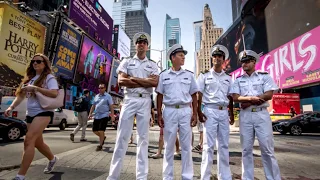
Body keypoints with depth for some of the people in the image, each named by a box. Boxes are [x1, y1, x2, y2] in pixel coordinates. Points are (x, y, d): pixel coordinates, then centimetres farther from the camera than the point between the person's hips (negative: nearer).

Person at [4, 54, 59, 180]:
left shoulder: (49, 77, -4)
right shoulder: (29, 78, 17)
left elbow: (54, 93, -19)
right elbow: (21, 95, 13)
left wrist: (35, 88, -22)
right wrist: (11, 107, -1)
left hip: (44, 112, -8)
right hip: (30, 114, 8)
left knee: (29, 140, -19)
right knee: (38, 143, 16)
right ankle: (52, 159, 40)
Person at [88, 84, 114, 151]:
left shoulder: (108, 96, -2)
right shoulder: (96, 96, 14)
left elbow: (111, 106, -7)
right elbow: (93, 106, 19)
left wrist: (112, 116, -14)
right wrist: (90, 114, 11)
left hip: (104, 116, -6)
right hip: (96, 116, 6)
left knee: (101, 131, -8)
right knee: (94, 130, 9)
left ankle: (100, 145, 10)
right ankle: (103, 137, 37)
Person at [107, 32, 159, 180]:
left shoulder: (152, 65, 14)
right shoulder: (126, 61, 12)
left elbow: (155, 82, -4)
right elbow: (121, 81, -4)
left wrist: (133, 78, -6)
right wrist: (145, 82, -7)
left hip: (145, 101, 1)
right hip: (129, 100, 0)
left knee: (143, 138, 4)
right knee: (122, 137, 1)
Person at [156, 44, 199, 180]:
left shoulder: (189, 75, 10)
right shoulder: (164, 75, 7)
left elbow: (194, 96, 9)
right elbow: (160, 96, 6)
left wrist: (195, 114, 2)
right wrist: (159, 114, 0)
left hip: (185, 111, 1)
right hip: (169, 111, -1)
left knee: (186, 145, 6)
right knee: (169, 145, 6)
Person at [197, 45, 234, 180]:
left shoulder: (228, 78, 16)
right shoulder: (204, 76, 4)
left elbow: (230, 98, 17)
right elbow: (199, 95, -2)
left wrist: (232, 114, 12)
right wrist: (199, 112, -11)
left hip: (224, 112, 4)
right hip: (210, 111, -4)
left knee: (224, 145, 10)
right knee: (209, 145, -3)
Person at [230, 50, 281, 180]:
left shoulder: (264, 76, 6)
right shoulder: (238, 80, 10)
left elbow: (269, 95, -7)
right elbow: (235, 97, -2)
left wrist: (247, 101, -10)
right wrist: (251, 98, -17)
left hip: (261, 114, -2)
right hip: (245, 116, 2)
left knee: (267, 149, 0)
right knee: (246, 149, 7)